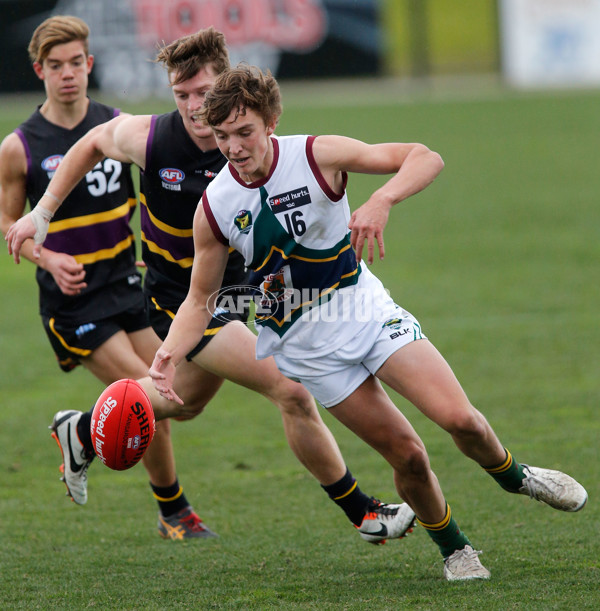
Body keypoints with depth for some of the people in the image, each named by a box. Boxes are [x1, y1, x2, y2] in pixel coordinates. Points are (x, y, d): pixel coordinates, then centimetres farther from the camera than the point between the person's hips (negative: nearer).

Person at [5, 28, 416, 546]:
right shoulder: (149, 138, -20)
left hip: (231, 290, 4)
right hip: (178, 301, -4)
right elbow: (94, 143, 2)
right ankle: (362, 514, -6)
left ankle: (82, 431, 55)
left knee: (187, 400, 28)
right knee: (292, 391, -17)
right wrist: (42, 213, 5)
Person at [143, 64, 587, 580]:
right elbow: (201, 299, 0)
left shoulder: (318, 156, -15)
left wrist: (382, 200, -37)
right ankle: (453, 549, 19)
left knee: (458, 418, -15)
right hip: (308, 346, 0)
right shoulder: (214, 208, -11)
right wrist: (169, 354, -18)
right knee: (406, 455, -6)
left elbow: (425, 158, -17)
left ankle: (515, 477, 18)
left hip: (368, 311, 0)